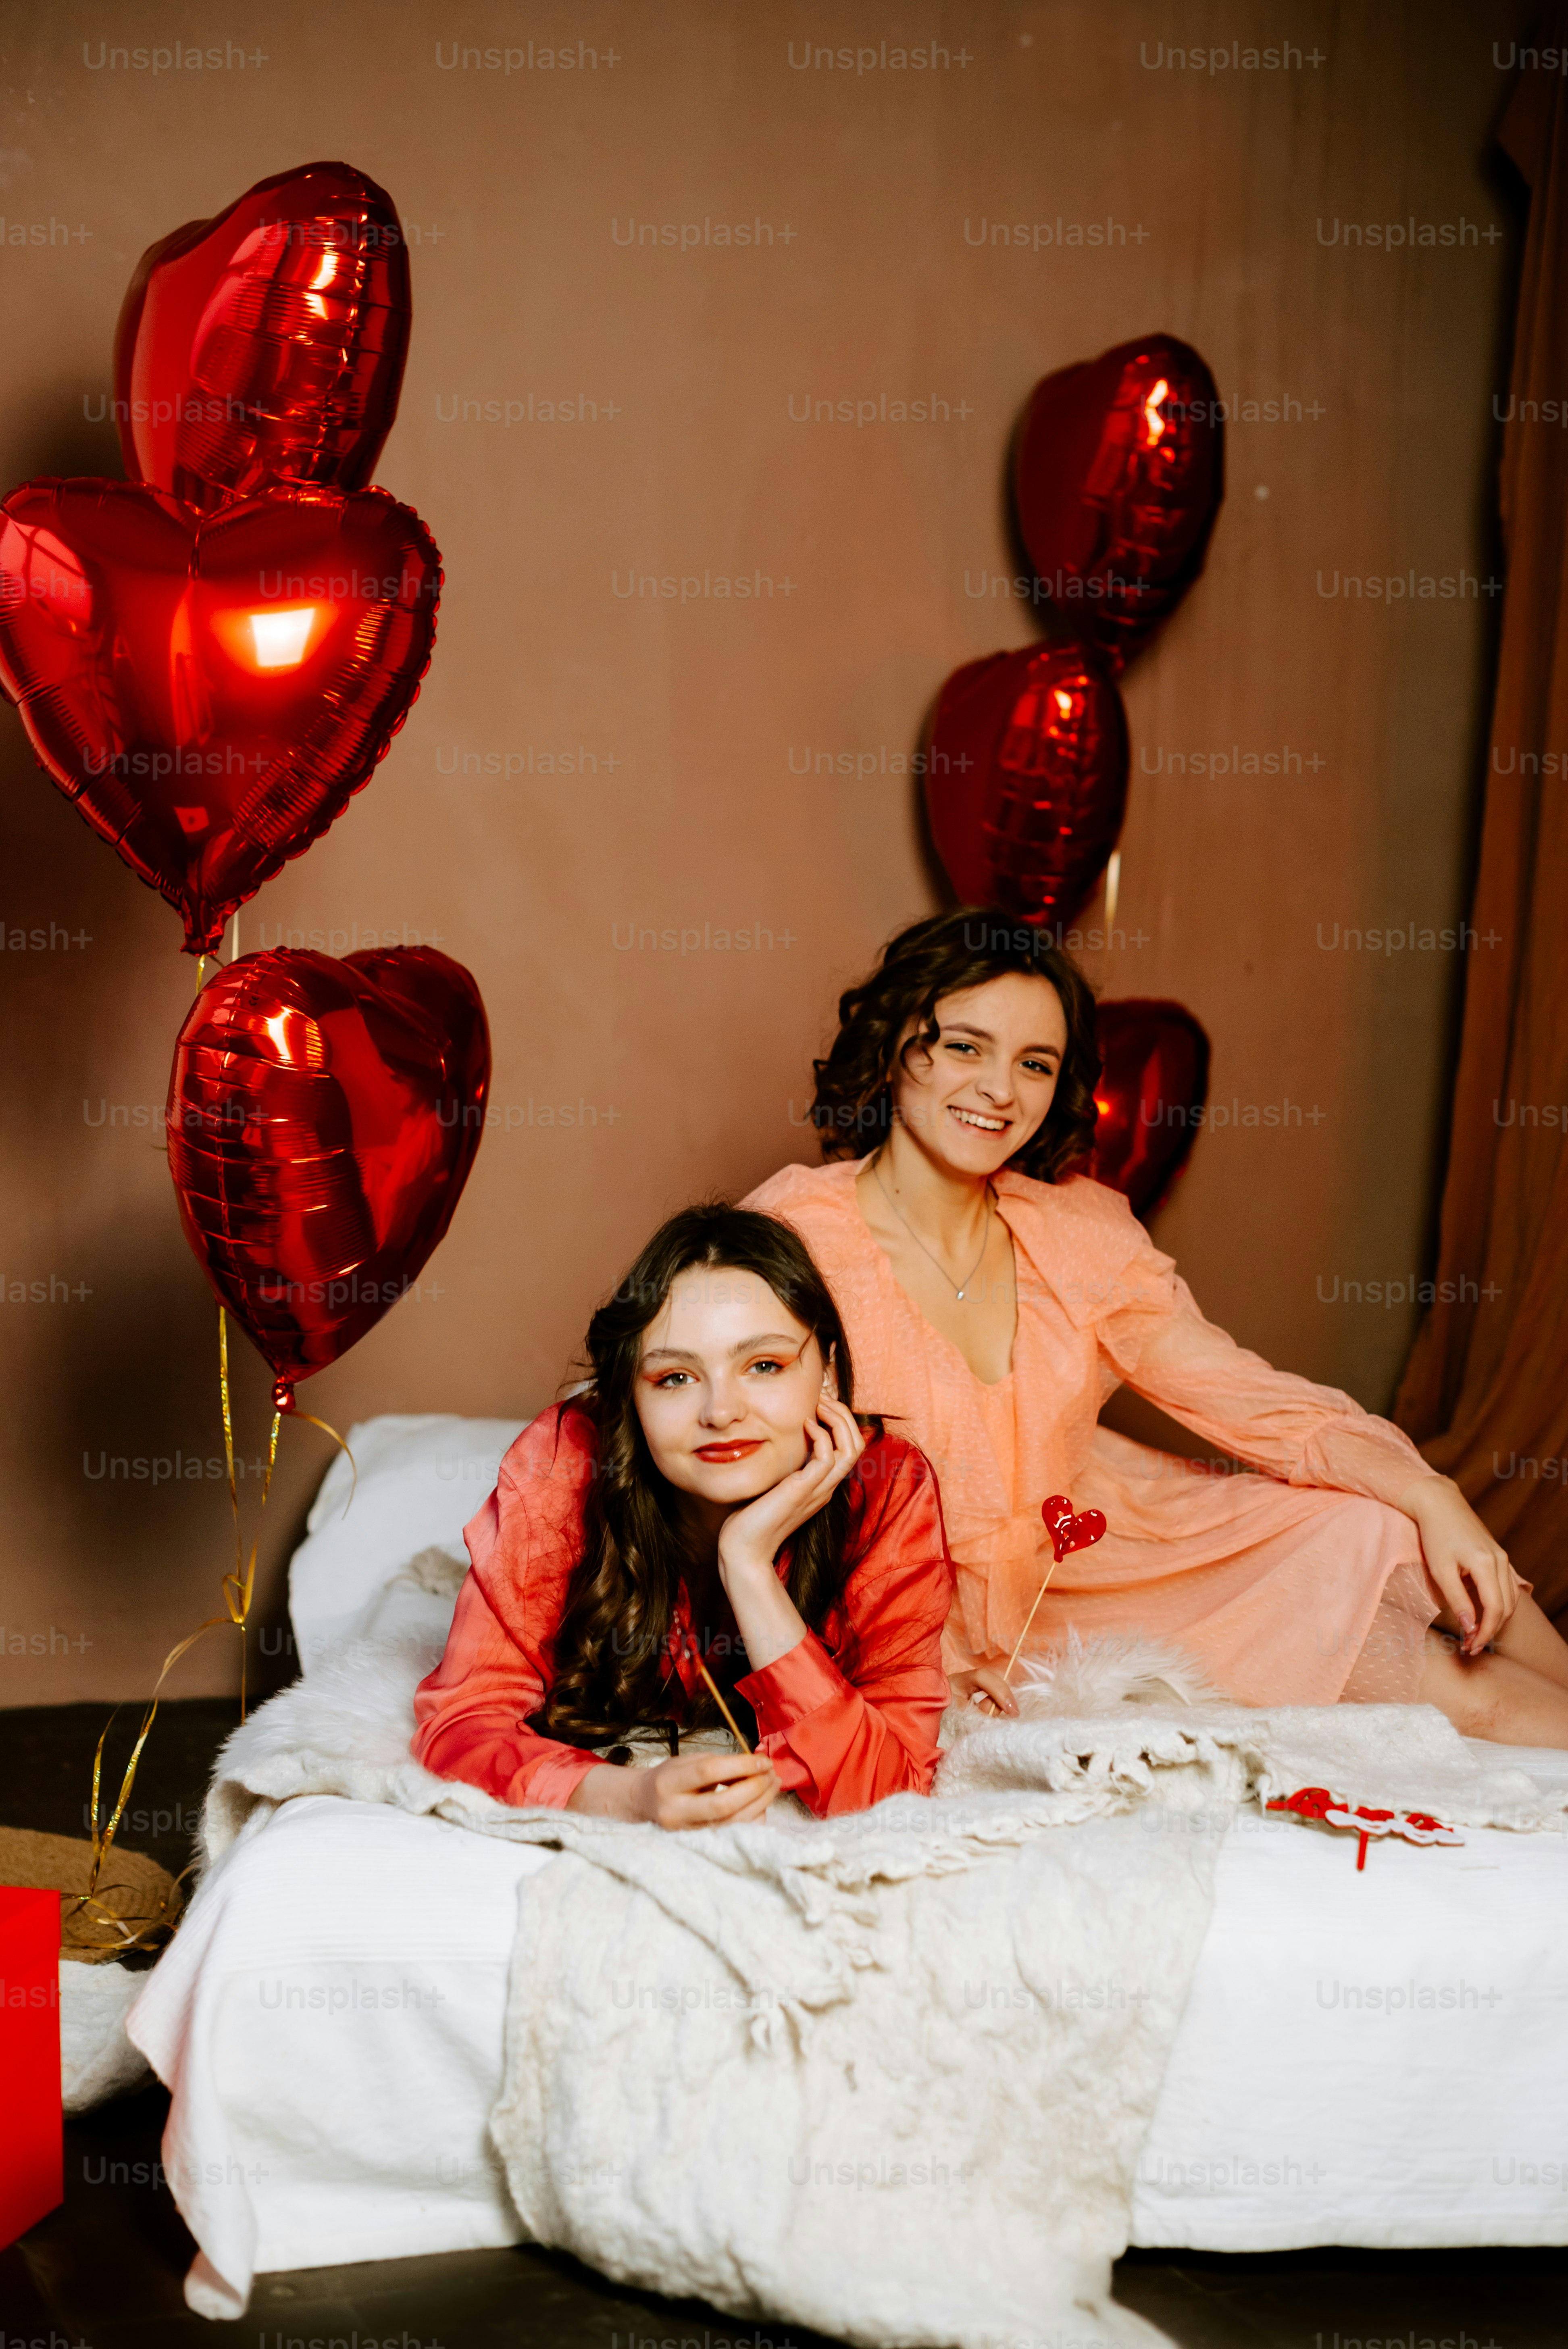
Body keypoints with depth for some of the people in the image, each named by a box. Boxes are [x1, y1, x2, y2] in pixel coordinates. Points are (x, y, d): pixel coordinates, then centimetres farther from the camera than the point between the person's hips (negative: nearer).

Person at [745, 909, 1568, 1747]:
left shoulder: (1075, 1228, 0)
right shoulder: (796, 1236, -16)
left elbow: (1239, 1394, -1)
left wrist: (1432, 1497, -13)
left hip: (1097, 1540, 5)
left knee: (1384, 1530, -6)